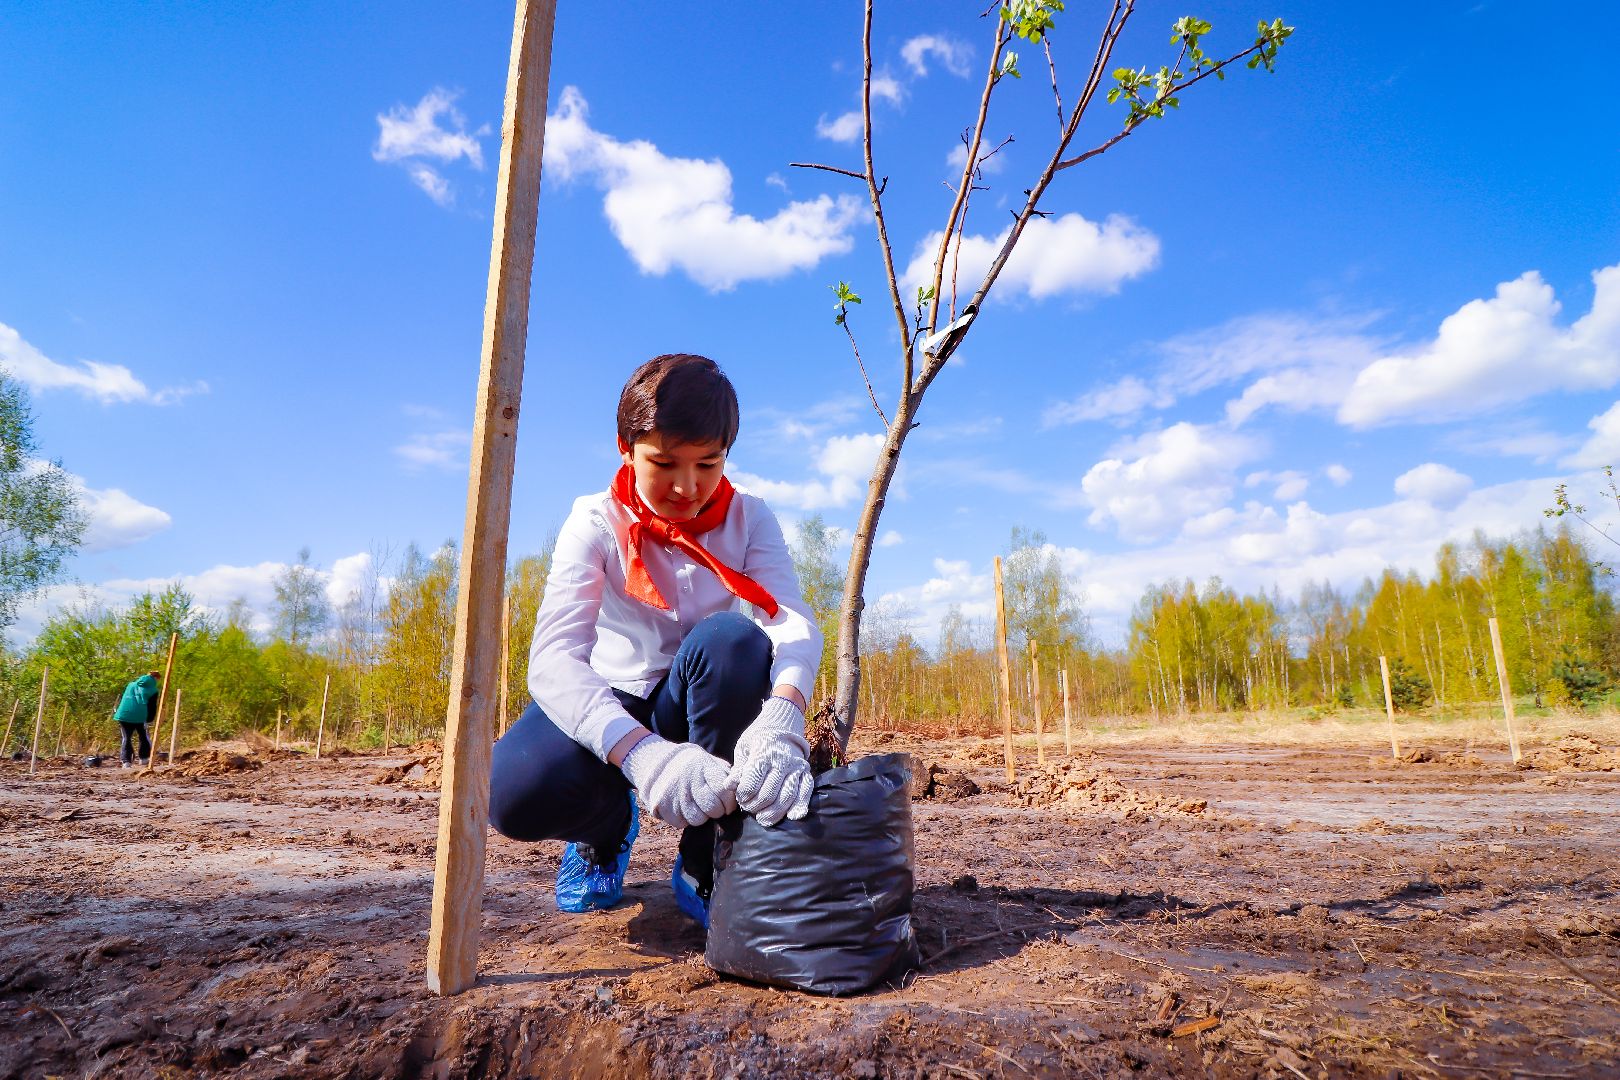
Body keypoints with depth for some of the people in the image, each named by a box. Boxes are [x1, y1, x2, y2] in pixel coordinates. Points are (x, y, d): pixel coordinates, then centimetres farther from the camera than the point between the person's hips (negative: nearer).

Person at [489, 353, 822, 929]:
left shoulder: (749, 519, -11)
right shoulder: (597, 524, -17)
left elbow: (794, 624, -28)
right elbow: (552, 659, -33)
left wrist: (781, 718, -53)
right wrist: (644, 753, -52)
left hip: (706, 705, 1)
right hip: (610, 706, -1)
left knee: (734, 640, -34)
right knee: (515, 789, -34)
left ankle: (703, 869, -14)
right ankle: (608, 827, 6)